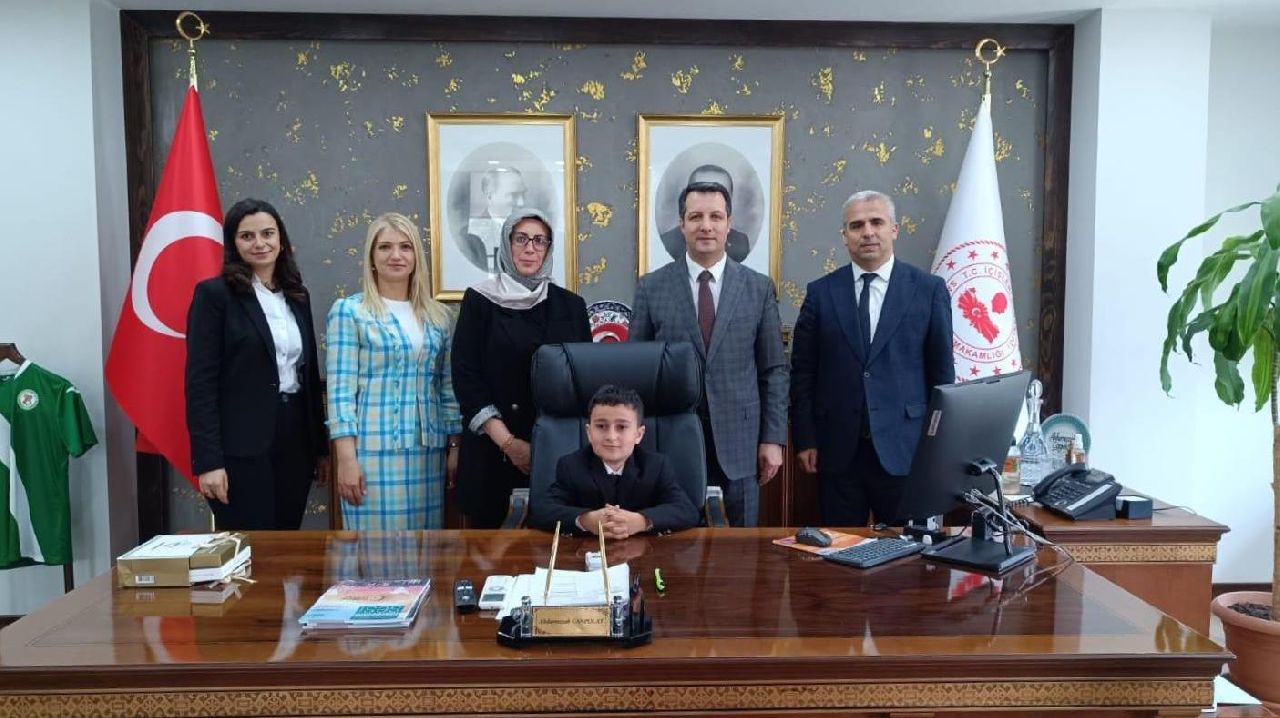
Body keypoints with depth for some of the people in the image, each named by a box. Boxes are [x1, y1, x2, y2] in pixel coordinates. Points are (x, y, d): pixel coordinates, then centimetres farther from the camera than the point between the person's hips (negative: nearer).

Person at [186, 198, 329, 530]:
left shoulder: (297, 295, 12)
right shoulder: (214, 294, -5)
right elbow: (200, 381, -10)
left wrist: (321, 446, 13)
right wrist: (208, 460, -16)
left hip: (295, 439, 6)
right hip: (242, 447, -6)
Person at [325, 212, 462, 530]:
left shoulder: (438, 316, 12)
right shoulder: (348, 311, 0)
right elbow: (340, 389, -6)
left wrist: (455, 446, 9)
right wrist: (346, 458, -12)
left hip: (428, 451, 4)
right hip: (373, 449, -4)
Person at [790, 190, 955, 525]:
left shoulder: (929, 289, 1)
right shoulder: (821, 293, 4)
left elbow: (942, 371, 4)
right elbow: (802, 372, 5)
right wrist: (805, 440, 2)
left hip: (905, 448, -1)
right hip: (838, 448, 1)